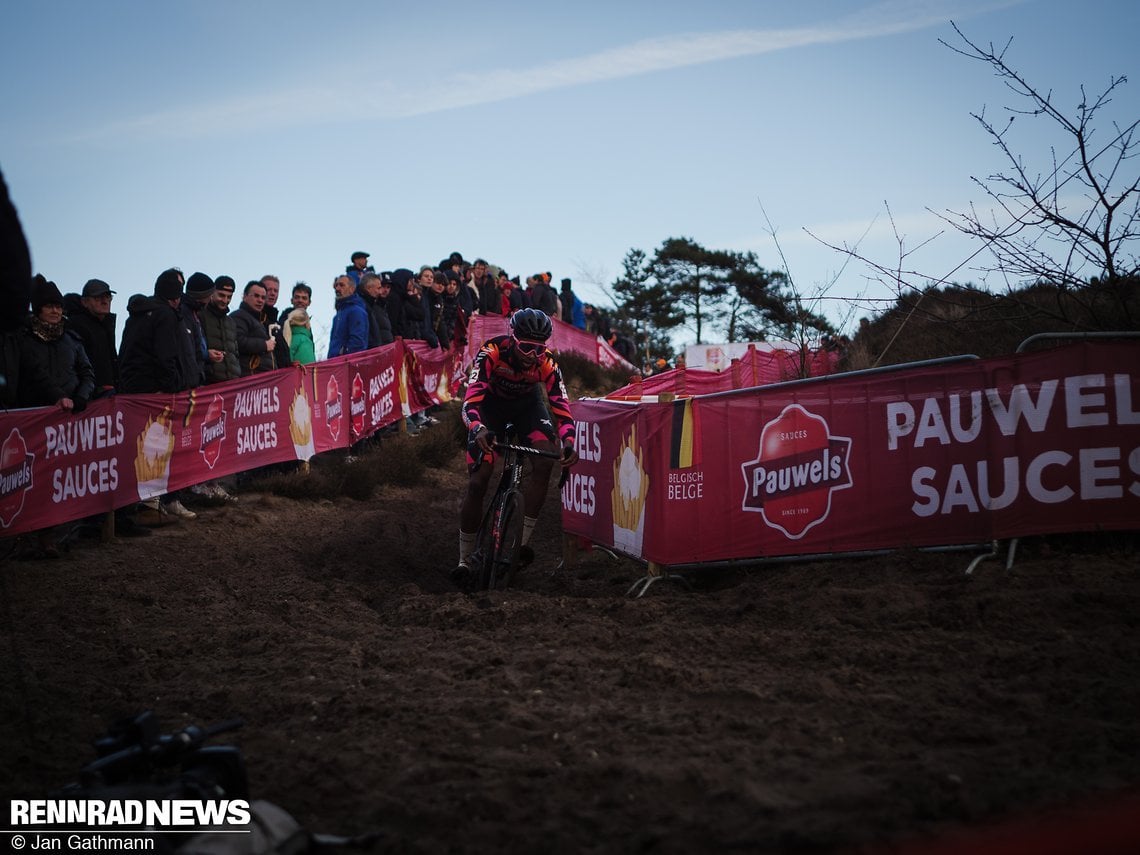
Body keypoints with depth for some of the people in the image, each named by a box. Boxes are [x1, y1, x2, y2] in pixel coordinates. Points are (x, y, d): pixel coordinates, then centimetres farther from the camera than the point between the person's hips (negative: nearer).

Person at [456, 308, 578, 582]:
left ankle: (523, 539, -18)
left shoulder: (547, 363, -27)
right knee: (477, 482, -11)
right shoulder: (492, 352, -34)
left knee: (546, 461, -26)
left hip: (527, 405, 2)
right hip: (491, 404, -2)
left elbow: (561, 405, -29)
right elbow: (472, 396, -42)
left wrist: (569, 442, -47)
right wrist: (478, 429, -61)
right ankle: (464, 559, 2)